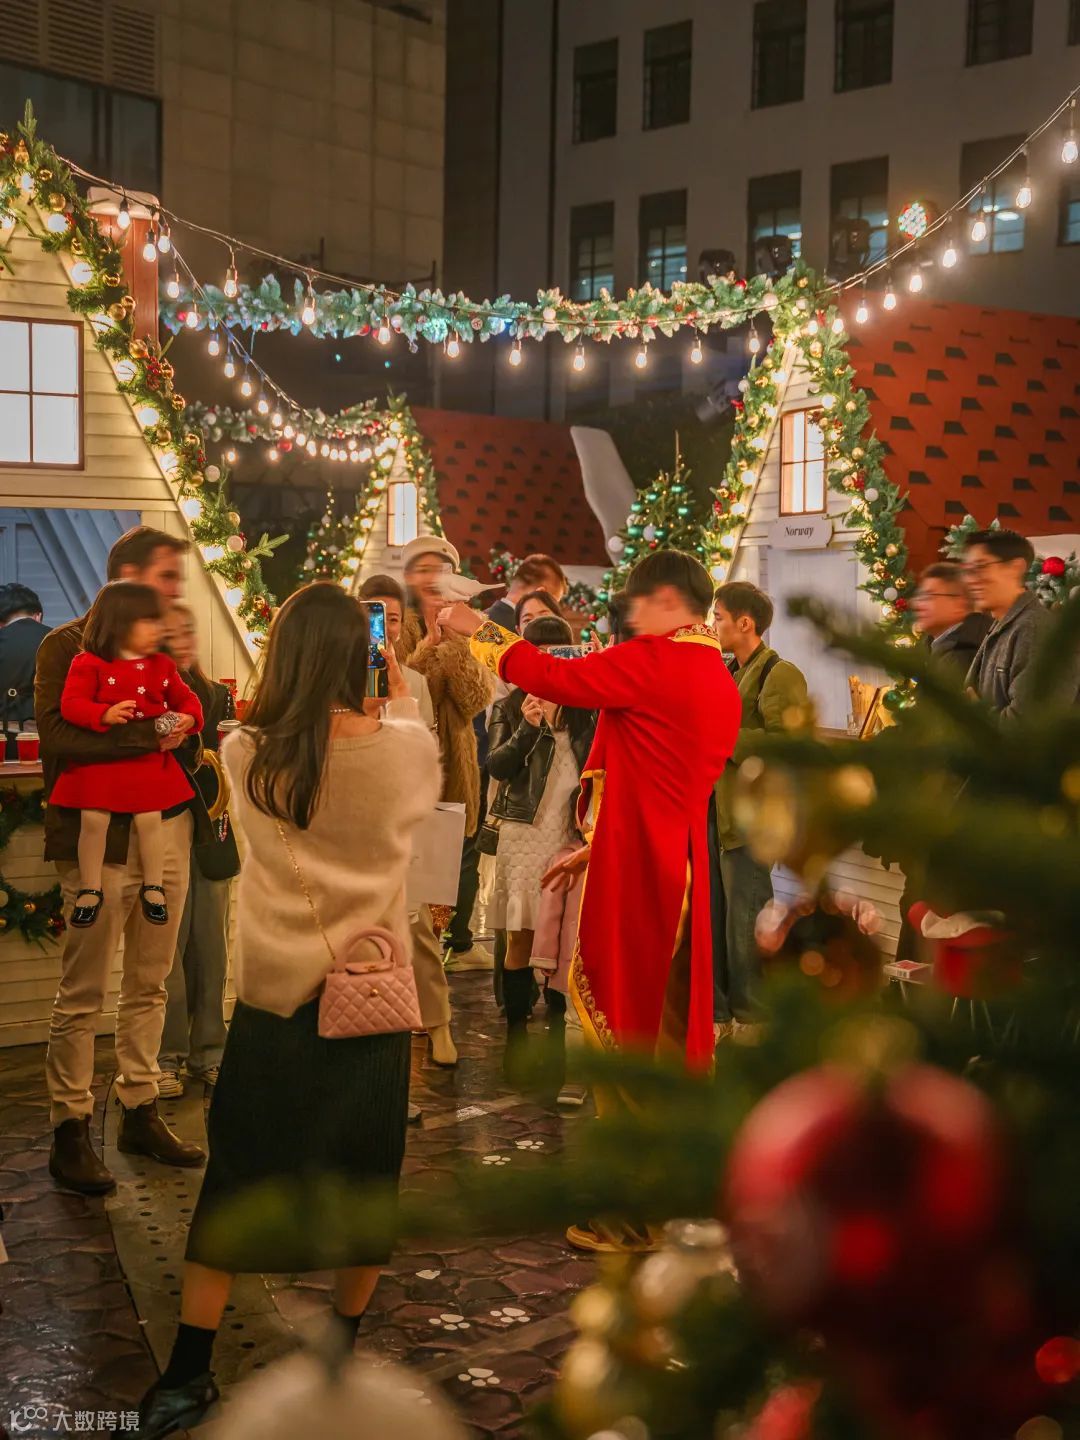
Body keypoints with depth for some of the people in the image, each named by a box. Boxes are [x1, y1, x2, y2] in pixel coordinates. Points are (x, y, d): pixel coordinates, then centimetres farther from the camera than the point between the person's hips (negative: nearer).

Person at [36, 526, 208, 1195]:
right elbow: (59, 736, -16)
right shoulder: (68, 646, -3)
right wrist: (150, 736, -16)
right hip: (103, 833, -6)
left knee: (150, 985, 13)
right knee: (83, 994, -1)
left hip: (169, 829, 6)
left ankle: (142, 1112, 24)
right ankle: (70, 1130, 10)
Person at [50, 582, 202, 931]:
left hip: (149, 761, 3)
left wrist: (189, 717, -10)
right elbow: (71, 704, -15)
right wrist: (104, 715, -32)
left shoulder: (162, 666, 4)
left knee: (149, 821, 1)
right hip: (98, 760, -2)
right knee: (93, 821, -2)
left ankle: (153, 887, 21)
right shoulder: (89, 663, -9)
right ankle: (90, 890, 16)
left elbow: (185, 698, 13)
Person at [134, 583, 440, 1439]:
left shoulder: (246, 755, -9)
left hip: (272, 993, 1)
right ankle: (343, 1359, 30)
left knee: (238, 1172, 12)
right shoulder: (403, 750, -12)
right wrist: (402, 699, 21)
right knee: (362, 1175, 15)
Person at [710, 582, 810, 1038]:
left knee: (745, 925, -3)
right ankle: (716, 1014, 22)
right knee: (708, 919, 11)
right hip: (711, 812, 9)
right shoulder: (730, 674, 20)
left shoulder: (780, 675, -9)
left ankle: (753, 1022, 8)